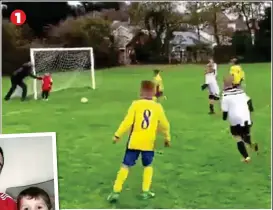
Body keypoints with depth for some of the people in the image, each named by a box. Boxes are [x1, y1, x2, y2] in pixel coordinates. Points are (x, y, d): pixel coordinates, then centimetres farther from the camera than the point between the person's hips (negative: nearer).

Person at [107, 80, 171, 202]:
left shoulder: (136, 104, -6)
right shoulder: (158, 107, 0)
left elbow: (127, 122, -11)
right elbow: (164, 125, 9)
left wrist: (118, 135, -3)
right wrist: (167, 137, 24)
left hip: (134, 141, -1)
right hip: (148, 143, 1)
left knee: (125, 165, 5)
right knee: (148, 166, 21)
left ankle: (116, 192, 3)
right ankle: (145, 191, 17)